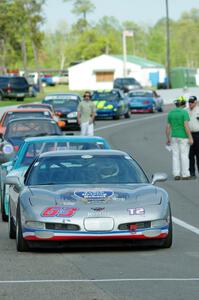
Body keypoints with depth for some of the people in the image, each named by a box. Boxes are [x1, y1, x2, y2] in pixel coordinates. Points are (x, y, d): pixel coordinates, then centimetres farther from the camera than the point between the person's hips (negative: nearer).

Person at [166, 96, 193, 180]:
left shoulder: (170, 113, 4)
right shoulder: (184, 112, -12)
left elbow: (168, 127, 5)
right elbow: (186, 126, -18)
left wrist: (168, 138, 13)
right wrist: (190, 138, -15)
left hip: (174, 137, 5)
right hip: (183, 137, -5)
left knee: (175, 156, 8)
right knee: (184, 155, 2)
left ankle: (176, 174, 6)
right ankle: (185, 175, 5)